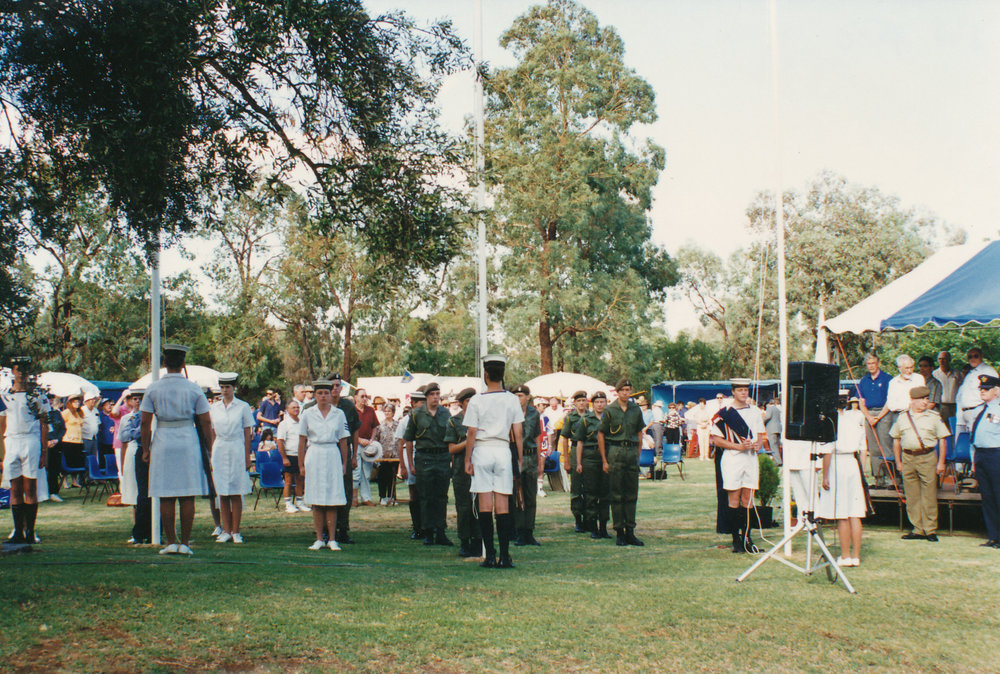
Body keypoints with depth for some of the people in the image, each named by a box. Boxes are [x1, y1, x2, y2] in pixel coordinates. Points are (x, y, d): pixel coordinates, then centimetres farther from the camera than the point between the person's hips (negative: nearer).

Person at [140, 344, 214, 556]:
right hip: (188, 442, 0)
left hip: (163, 443, 0)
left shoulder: (153, 389, 1)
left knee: (166, 497, 5)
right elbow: (206, 422, -1)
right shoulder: (193, 388, 0)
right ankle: (185, 543, 5)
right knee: (187, 497, 3)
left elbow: (145, 423, 0)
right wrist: (206, 449, 8)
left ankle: (171, 543, 7)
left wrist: (146, 449, 9)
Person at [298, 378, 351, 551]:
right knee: (316, 500, 2)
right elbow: (302, 441, 6)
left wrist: (344, 463, 6)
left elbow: (343, 440, 9)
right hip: (314, 457, 0)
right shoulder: (308, 414, 4)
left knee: (332, 499, -2)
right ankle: (319, 539, 8)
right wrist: (301, 464, 1)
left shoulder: (339, 414, 6)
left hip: (333, 456, 0)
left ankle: (332, 540, 4)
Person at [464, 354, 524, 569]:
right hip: (503, 451, 2)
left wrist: (467, 460, 4)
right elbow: (518, 434, 4)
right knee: (503, 505, 2)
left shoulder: (477, 401, -3)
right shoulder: (512, 400, 4)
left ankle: (490, 555, -2)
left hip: (482, 451, -2)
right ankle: (505, 556, -1)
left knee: (485, 504, 0)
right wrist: (520, 460, 11)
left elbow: (471, 433, -3)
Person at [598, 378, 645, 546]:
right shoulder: (610, 411, -2)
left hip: (632, 452, 4)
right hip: (615, 452, -4)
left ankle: (630, 531, 12)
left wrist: (638, 457, 10)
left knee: (632, 494, 6)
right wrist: (604, 461, -5)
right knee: (616, 494, -1)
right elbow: (600, 435, -1)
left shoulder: (636, 410, 9)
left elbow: (639, 434, 16)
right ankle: (619, 532, 4)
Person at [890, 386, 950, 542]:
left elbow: (942, 440, 5)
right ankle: (917, 530, 12)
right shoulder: (903, 417, 10)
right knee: (912, 497, 4)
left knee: (929, 495, -4)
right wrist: (898, 462, 10)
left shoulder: (934, 417, 5)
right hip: (908, 458, 2)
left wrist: (941, 462, -1)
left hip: (927, 458, -2)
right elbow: (896, 440, 15)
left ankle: (930, 530, 4)